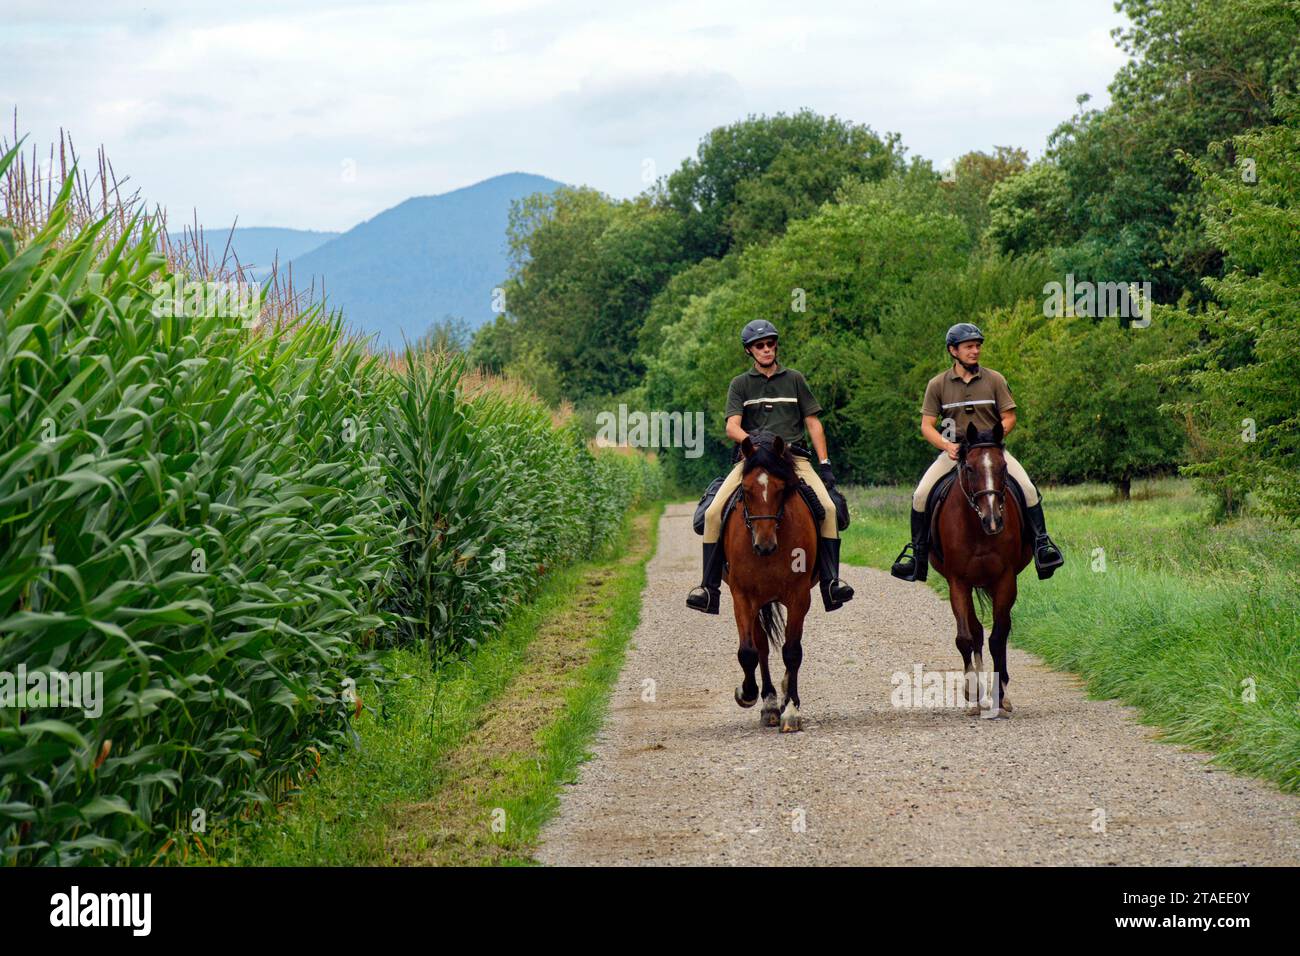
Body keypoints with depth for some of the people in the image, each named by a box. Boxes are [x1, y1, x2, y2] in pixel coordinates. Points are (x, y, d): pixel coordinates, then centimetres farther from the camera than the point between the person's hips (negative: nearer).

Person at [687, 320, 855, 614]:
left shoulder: (794, 380, 15)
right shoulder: (740, 384, 12)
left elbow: (813, 423, 15)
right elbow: (732, 427, 0)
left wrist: (824, 463, 4)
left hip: (793, 456, 0)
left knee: (828, 507, -25)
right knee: (713, 512, -20)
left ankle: (830, 582, -23)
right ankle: (709, 587, -15)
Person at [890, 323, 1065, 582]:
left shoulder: (995, 380, 3)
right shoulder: (937, 385, 3)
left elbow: (1009, 418, 4)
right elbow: (926, 426, 2)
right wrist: (946, 445, -17)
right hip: (954, 451, 0)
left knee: (1028, 489, -21)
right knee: (921, 495, -18)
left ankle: (1042, 544, -8)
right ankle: (917, 555, -4)